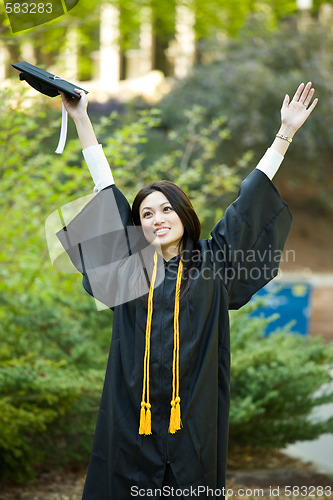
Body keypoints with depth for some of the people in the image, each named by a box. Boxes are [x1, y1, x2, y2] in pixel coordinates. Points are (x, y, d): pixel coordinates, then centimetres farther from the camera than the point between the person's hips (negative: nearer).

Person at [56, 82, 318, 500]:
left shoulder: (211, 264, 6)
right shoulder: (130, 266, 9)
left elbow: (249, 202, 9)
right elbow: (106, 191, 13)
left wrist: (285, 132, 11)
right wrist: (80, 119, 18)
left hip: (193, 413, -1)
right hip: (133, 412, 1)